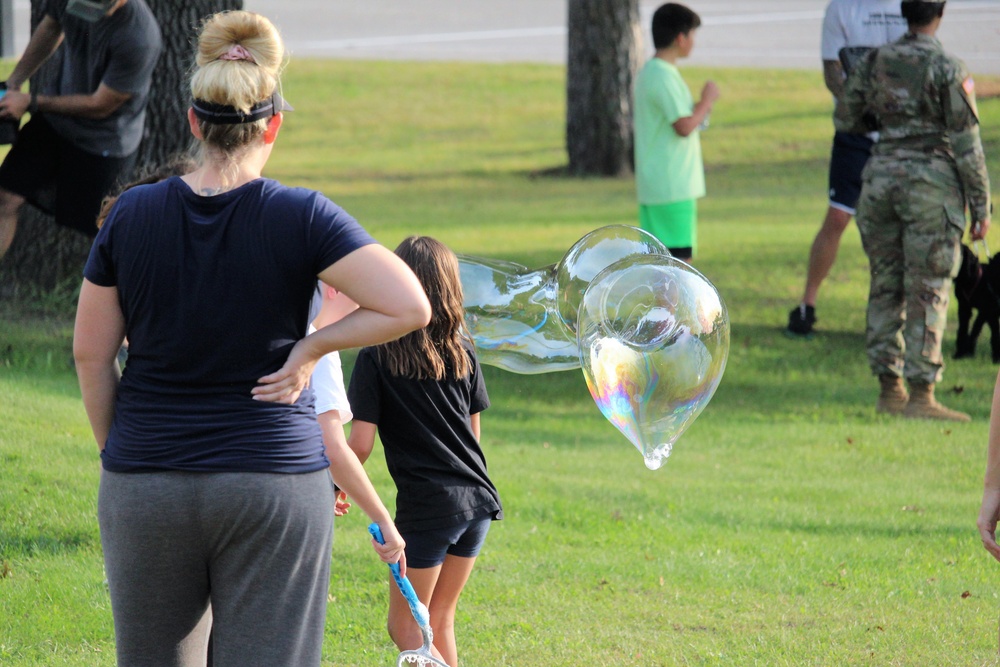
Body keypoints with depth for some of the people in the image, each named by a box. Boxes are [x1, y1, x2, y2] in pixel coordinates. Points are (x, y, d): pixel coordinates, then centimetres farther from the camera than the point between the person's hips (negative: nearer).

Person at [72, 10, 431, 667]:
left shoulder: (132, 214, -1)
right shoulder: (302, 218, -9)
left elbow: (91, 353, 4)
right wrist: (312, 347, -5)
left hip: (146, 483, 2)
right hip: (273, 485, -2)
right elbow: (409, 306, -17)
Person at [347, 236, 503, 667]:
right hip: (477, 499, 6)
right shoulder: (462, 352, 7)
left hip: (427, 503, -6)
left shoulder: (377, 359, -8)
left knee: (405, 627, 5)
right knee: (439, 619, 17)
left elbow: (361, 443, -10)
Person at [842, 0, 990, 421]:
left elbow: (853, 115, 16)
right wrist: (981, 207, -4)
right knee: (928, 293, -3)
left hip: (880, 177, 5)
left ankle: (889, 390, 14)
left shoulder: (874, 62, 4)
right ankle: (921, 396, -5)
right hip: (932, 183, -5)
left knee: (885, 287, 11)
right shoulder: (948, 70, -10)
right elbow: (966, 144, -9)